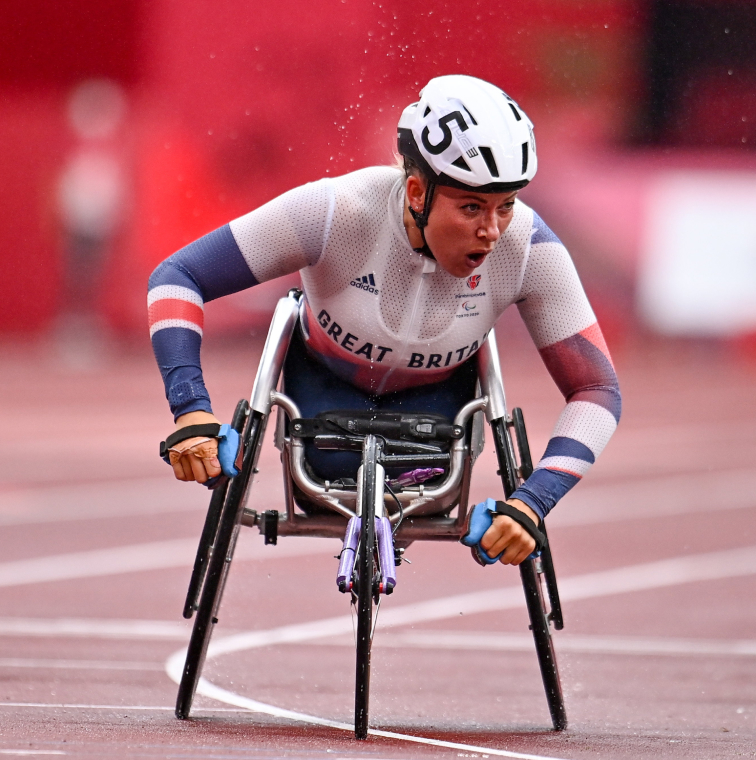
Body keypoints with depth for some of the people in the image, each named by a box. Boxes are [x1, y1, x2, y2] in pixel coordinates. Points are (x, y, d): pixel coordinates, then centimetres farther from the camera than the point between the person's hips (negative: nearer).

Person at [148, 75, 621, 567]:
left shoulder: (528, 247, -33)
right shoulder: (337, 212, -38)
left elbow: (597, 390, -26)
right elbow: (178, 278, -33)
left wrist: (532, 503, -41)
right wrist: (192, 410, -46)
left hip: (438, 388, 1)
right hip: (329, 377, -1)